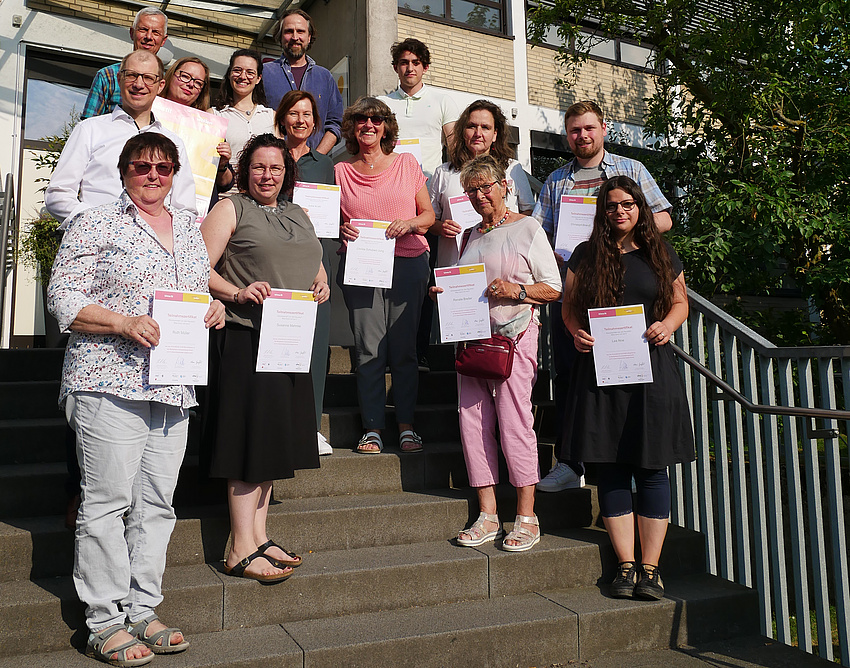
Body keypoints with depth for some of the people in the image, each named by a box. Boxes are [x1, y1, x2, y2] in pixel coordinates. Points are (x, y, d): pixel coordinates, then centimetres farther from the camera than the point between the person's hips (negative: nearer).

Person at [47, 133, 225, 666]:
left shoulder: (190, 226, 18)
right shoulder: (96, 225, 0)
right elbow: (62, 296, -5)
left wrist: (214, 308, 4)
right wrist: (124, 323, -18)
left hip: (174, 385, 6)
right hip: (110, 382, -6)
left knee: (157, 501, 9)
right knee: (109, 500, -2)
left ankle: (144, 611, 21)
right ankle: (105, 623, 10)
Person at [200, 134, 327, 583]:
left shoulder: (298, 216, 21)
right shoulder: (230, 209, 2)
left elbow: (316, 265, 27)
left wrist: (323, 284, 4)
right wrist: (238, 293, -22)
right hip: (246, 338, -7)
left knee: (275, 437, 10)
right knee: (250, 436, -6)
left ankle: (258, 536, 21)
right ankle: (241, 550, 2)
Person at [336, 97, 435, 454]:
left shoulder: (406, 163, 12)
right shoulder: (340, 171, 12)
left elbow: (429, 214, 12)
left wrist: (409, 224, -8)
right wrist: (341, 229, -5)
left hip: (408, 263, 0)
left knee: (404, 349, 0)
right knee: (368, 350, -3)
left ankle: (406, 426, 10)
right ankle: (372, 429, 5)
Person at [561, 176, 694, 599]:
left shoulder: (660, 254, 10)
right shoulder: (586, 255, 9)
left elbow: (680, 301, 16)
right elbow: (568, 305, 12)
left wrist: (668, 324, -5)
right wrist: (576, 332, -8)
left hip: (652, 366, 0)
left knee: (651, 467, 0)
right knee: (611, 468, 2)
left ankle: (651, 567, 10)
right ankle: (626, 564, 13)